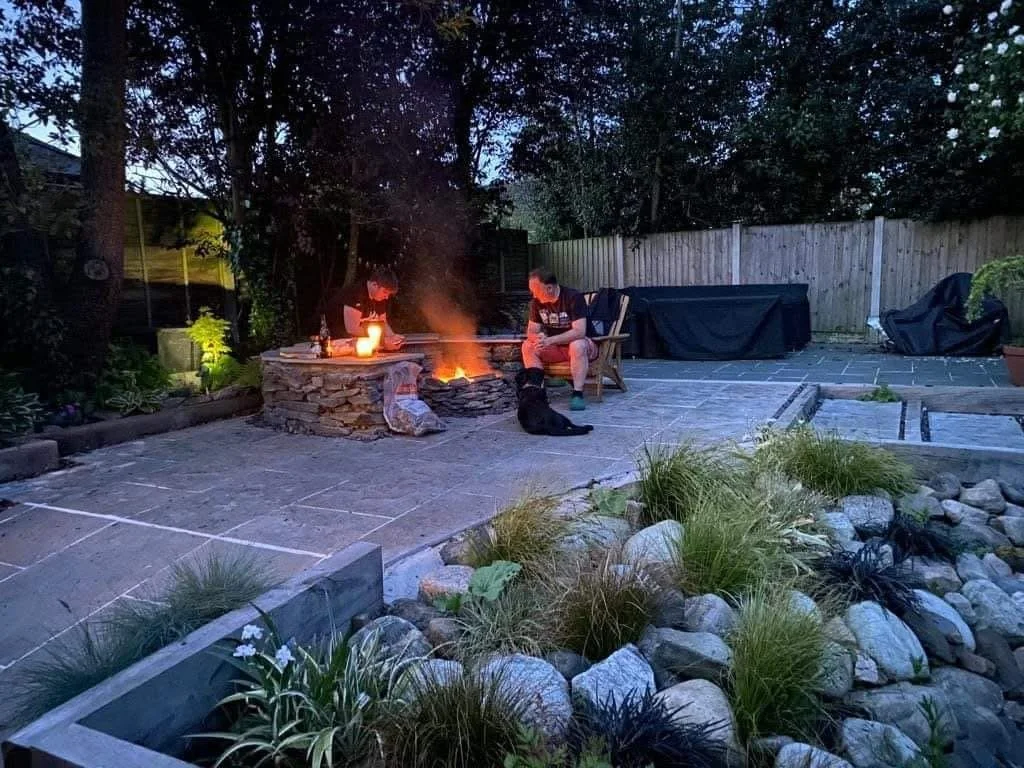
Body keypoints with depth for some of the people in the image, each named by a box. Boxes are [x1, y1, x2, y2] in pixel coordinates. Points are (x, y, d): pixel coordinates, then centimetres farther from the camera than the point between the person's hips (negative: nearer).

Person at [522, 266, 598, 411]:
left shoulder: (574, 297, -21)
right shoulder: (537, 302, -3)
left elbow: (579, 331, -30)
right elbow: (531, 331, -2)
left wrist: (550, 340, -38)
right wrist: (538, 338, -27)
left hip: (582, 345, -5)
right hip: (555, 348, 5)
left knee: (577, 345, -39)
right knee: (528, 346, -19)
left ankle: (578, 393, -33)